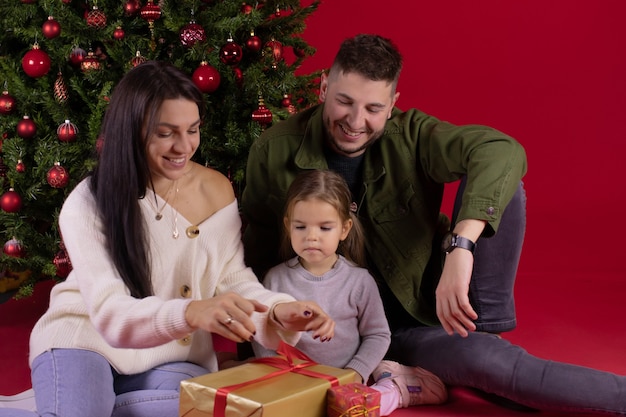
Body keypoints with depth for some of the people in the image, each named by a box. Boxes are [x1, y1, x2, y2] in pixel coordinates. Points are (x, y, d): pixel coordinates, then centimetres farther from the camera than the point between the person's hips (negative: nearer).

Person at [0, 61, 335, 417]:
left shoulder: (217, 190, -3)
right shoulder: (88, 204, -15)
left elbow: (234, 278, -1)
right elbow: (109, 312, -24)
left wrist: (278, 310, -24)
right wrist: (190, 313, -44)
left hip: (173, 358, 5)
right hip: (85, 341, -4)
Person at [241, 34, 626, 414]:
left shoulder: (411, 136, -15)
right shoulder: (273, 152, -12)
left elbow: (503, 152, -33)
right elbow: (258, 245, 0)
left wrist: (461, 247, -47)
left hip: (431, 306, 2)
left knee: (497, 184, -20)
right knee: (482, 359, -30)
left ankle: (485, 328, -14)